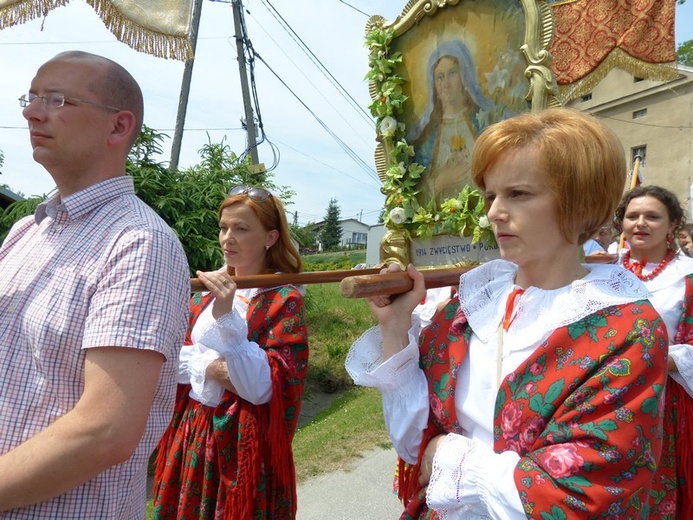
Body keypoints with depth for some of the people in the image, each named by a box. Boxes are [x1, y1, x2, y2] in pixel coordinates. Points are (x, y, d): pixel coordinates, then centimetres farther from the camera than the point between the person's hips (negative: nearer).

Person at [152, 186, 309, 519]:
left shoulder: (283, 300, -13)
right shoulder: (208, 289, 6)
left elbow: (262, 389, -21)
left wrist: (227, 317, -29)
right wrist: (210, 369, -17)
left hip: (244, 441, -5)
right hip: (192, 432, 6)